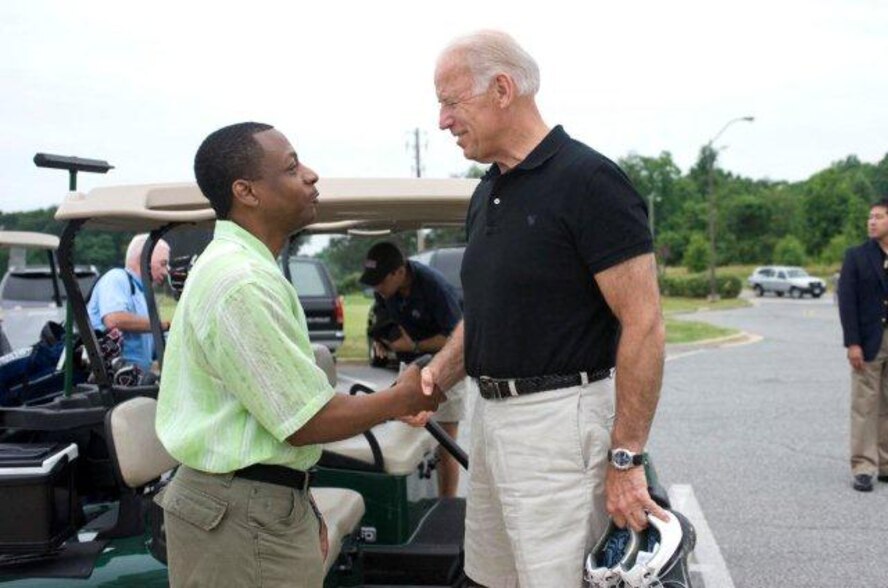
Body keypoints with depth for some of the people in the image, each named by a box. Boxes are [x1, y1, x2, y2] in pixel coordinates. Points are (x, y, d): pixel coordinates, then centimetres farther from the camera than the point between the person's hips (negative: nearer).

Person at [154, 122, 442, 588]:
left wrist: (302, 507, 17)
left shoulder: (233, 265, 12)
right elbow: (307, 421, -20)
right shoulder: (242, 283, -22)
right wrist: (404, 399, -6)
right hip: (244, 519, -9)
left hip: (265, 504, 10)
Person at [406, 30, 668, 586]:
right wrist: (438, 375, 2)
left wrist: (625, 457, -18)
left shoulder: (587, 179, -15)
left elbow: (644, 323, -17)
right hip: (491, 414, 9)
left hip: (559, 417, -9)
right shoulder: (487, 193, 12)